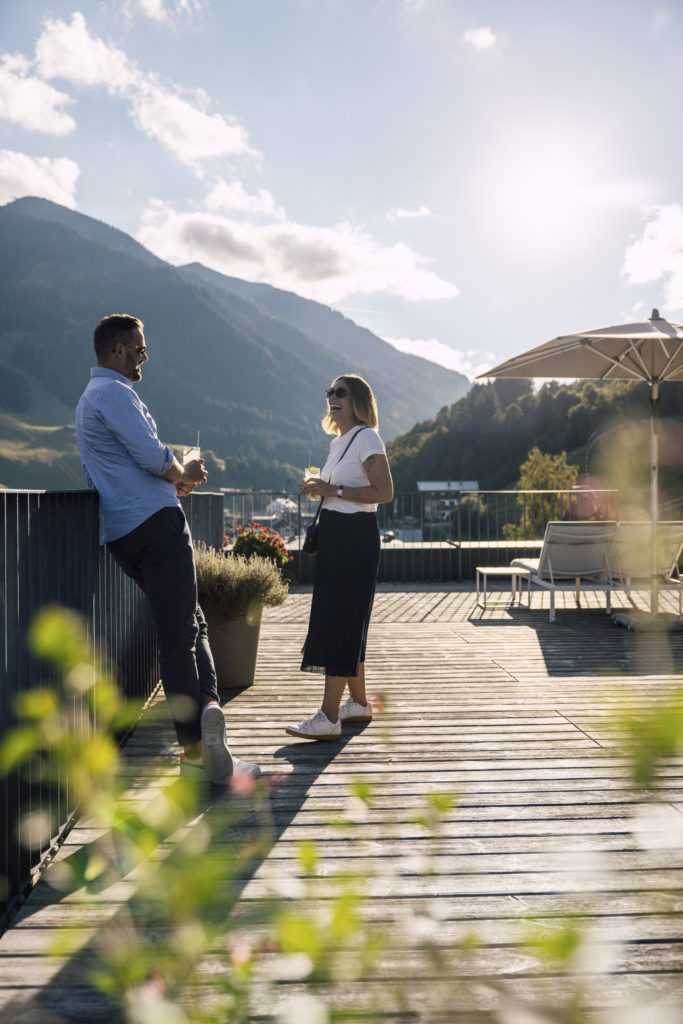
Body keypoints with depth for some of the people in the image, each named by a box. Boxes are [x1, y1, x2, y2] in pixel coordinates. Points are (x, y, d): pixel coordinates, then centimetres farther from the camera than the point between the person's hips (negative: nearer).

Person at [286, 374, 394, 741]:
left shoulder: (366, 438, -10)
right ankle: (359, 703, 24)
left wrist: (334, 490, -19)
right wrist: (318, 487, 10)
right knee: (346, 622, 13)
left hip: (355, 537, -10)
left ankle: (328, 718, -9)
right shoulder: (339, 442, 18)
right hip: (333, 534, 10)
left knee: (340, 621, -11)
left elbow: (384, 491, -20)